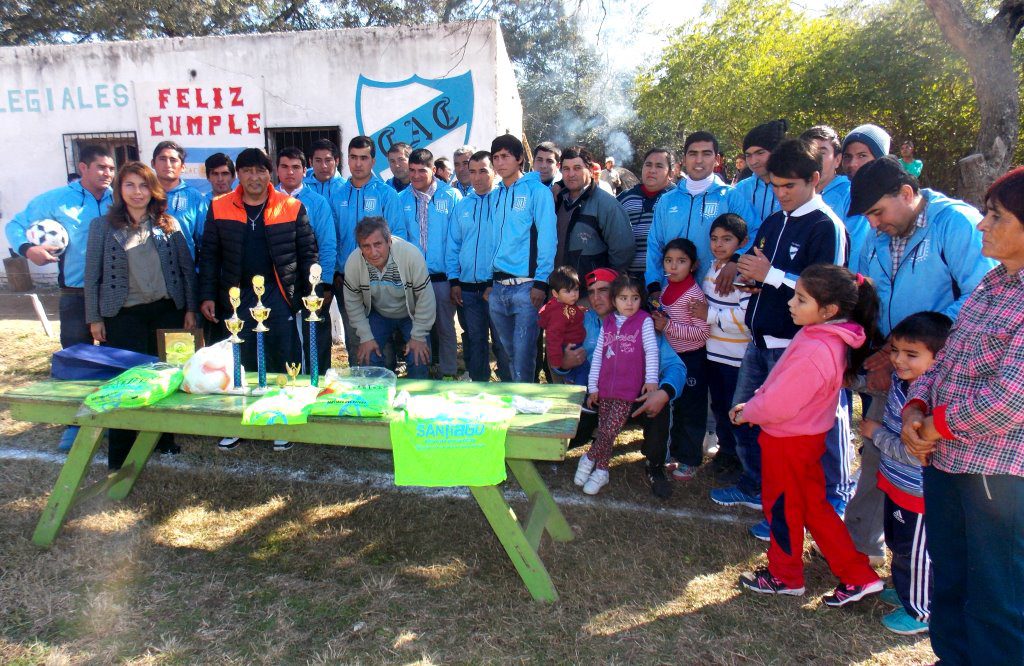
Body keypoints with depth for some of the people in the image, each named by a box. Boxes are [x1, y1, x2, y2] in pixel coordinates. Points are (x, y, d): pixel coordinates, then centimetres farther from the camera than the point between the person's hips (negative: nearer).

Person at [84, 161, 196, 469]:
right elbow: (92, 275, 2)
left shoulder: (168, 225, 5)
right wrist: (94, 318, -1)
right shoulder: (103, 226, 1)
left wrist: (190, 308, 1)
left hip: (167, 310, 2)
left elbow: (187, 268, 6)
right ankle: (120, 457, 13)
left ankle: (164, 438, 26)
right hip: (124, 315, -1)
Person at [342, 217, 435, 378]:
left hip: (411, 315, -2)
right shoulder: (352, 262, -24)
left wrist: (418, 336, -19)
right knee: (367, 358, -7)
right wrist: (366, 337, -10)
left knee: (419, 360, -13)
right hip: (378, 315, 2)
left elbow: (425, 299, -23)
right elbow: (353, 302, -9)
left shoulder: (412, 255, -33)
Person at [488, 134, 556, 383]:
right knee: (509, 350, 16)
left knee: (523, 354, -5)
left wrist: (541, 282, -15)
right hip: (498, 287, 6)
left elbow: (547, 238, -9)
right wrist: (490, 281, 11)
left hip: (526, 285, -6)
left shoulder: (537, 191, -3)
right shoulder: (497, 196, 15)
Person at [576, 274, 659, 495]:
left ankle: (589, 458, 13)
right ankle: (601, 471, 19)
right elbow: (597, 355, 10)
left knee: (610, 430, -8)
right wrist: (593, 386, 6)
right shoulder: (607, 323, 10)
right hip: (604, 388, 3)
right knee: (604, 431, 6)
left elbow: (651, 350, -3)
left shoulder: (644, 321, 0)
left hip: (629, 389, -3)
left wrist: (651, 379, -12)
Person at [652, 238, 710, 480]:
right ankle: (676, 450, 33)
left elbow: (702, 332, -23)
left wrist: (668, 326, -24)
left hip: (691, 359, -7)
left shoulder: (693, 294, -19)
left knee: (691, 410, 5)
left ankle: (690, 460, 17)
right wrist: (657, 321, -1)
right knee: (675, 406, 19)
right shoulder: (666, 289, 5)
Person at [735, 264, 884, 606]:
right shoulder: (829, 338, -1)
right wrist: (753, 404, 2)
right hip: (807, 436, 9)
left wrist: (746, 413, -9)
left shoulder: (814, 352, -32)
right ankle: (858, 576, 29)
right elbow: (781, 386, 9)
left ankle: (785, 577, 34)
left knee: (782, 510, 12)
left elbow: (777, 405, -27)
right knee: (813, 506, 22)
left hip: (787, 441, -9)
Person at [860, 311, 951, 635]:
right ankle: (906, 591, 49)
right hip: (895, 482, 9)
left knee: (914, 553, 11)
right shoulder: (900, 379, -6)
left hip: (917, 493, -9)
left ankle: (921, 611, 32)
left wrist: (875, 432, -17)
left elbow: (913, 454, -30)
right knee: (897, 542, 27)